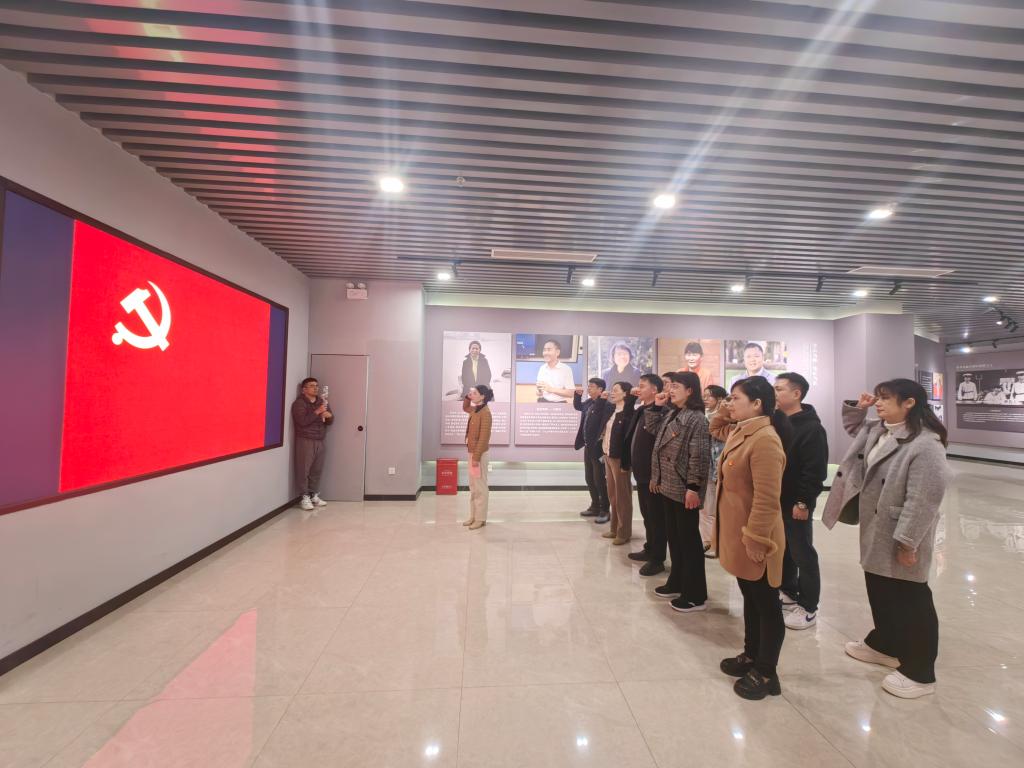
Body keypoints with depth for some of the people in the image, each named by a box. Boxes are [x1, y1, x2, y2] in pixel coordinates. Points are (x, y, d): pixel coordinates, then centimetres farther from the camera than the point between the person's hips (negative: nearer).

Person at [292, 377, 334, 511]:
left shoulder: (321, 402, 15)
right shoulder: (299, 403, -5)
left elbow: (330, 422, 14)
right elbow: (302, 421, -19)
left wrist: (329, 416, -8)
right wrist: (317, 412, -20)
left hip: (319, 441, 6)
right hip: (305, 441, -6)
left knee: (317, 470, 8)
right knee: (304, 470, -4)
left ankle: (314, 495, 18)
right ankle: (305, 497, 4)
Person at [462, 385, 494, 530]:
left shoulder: (485, 413, -18)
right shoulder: (475, 410, 9)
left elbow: (483, 438, -21)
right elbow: (465, 408, 33)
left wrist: (476, 457, -21)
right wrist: (467, 397, 13)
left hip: (479, 454, -9)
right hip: (472, 452, 10)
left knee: (480, 487, 0)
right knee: (473, 486, 15)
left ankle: (481, 519, 10)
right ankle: (473, 516, 24)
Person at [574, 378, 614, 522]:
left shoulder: (607, 405, -19)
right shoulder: (588, 403, 7)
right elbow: (577, 406, 26)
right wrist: (577, 394, 12)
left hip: (598, 448, -8)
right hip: (588, 447, 8)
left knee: (600, 480, 3)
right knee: (590, 479, 17)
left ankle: (605, 511, 17)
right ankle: (595, 507, 32)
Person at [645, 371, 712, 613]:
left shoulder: (696, 418, -16)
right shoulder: (670, 414, 10)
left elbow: (699, 456, -20)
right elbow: (651, 428, 21)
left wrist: (693, 488, -22)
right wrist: (656, 406, 8)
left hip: (684, 489, -8)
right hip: (668, 486, 9)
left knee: (689, 540, 2)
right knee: (673, 537, 18)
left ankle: (695, 595, 15)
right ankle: (677, 583, 33)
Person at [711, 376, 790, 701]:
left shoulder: (765, 440, -24)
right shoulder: (739, 432, 5)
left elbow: (767, 500, -26)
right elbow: (715, 429, 29)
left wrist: (755, 540, -23)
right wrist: (723, 411, 10)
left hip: (754, 539, -10)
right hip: (738, 534, 10)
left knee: (766, 606, 10)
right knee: (750, 599, 23)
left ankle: (766, 673, 26)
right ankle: (751, 656, 40)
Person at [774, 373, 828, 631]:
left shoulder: (812, 428, -16)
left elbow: (815, 470, -20)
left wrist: (804, 502, -20)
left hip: (797, 504, -8)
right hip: (775, 500, 8)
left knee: (802, 554, 5)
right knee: (781, 549, 19)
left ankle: (808, 608, 17)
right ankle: (788, 592, 35)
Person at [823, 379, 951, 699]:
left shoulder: (925, 445, -23)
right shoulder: (876, 430, 4)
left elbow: (922, 500, -25)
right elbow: (853, 427, 27)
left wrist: (907, 541, -23)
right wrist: (857, 407, 7)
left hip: (901, 538, -9)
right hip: (875, 531, 9)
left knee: (911, 601, 7)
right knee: (879, 593, 23)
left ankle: (919, 673, 23)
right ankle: (883, 644, 43)